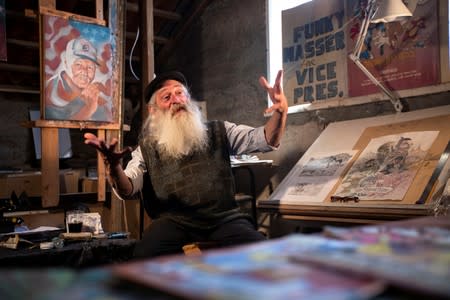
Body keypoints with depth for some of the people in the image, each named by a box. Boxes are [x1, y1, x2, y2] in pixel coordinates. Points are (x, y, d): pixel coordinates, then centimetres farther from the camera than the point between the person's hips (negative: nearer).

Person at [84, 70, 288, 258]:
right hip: (175, 221, -1)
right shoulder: (147, 148, 12)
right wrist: (113, 165, -23)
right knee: (144, 256, -31)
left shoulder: (218, 132, 14)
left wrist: (280, 111, -16)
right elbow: (127, 191, 0)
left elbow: (266, 140, 5)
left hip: (224, 217, 1)